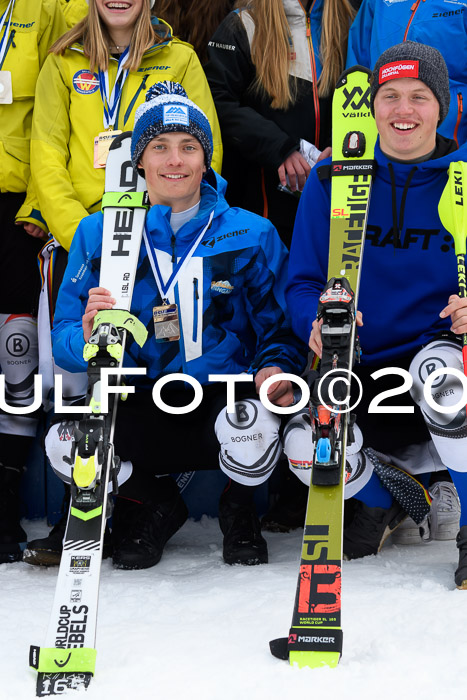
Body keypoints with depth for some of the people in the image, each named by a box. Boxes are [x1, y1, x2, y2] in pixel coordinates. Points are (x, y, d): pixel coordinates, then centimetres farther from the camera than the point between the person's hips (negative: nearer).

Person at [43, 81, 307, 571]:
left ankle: (239, 511, 4)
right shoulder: (99, 233, 4)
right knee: (66, 442, -29)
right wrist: (88, 337, -22)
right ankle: (153, 505, 8)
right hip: (140, 412, 1)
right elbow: (64, 342, 2)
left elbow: (279, 326, 5)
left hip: (223, 400, -1)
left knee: (252, 422, -36)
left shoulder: (251, 234, 4)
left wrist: (277, 367, -18)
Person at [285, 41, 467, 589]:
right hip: (363, 371, 2)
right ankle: (380, 500, 14)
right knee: (307, 446, -26)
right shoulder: (333, 180, 3)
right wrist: (318, 321, -20)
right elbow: (303, 282, 4)